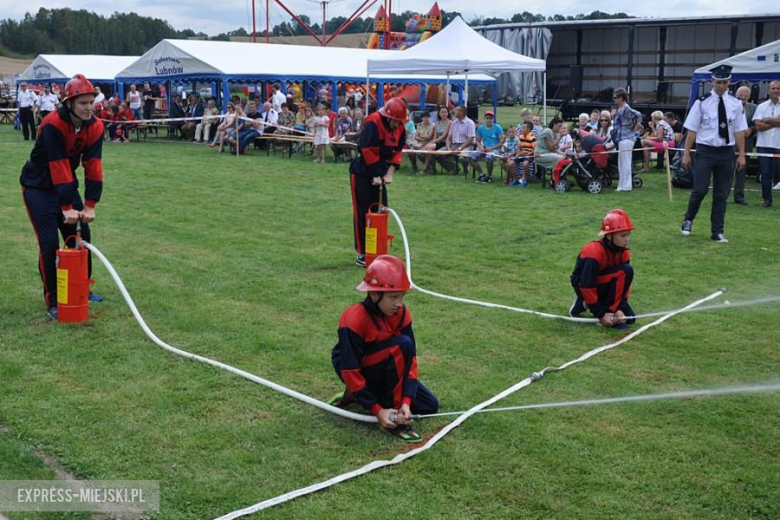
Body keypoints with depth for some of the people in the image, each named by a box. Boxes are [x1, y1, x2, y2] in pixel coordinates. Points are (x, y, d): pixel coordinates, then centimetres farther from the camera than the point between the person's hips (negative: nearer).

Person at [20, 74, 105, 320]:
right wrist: (66, 207, -34)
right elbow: (59, 167, -32)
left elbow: (93, 167, -15)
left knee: (81, 234, 5)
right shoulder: (53, 124, -28)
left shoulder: (95, 126, -11)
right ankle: (52, 300, 2)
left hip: (66, 183, 6)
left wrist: (89, 206, -20)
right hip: (38, 186, -6)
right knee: (49, 242, -11)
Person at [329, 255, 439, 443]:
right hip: (355, 370, -7)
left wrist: (406, 401, -24)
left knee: (430, 406, 2)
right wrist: (377, 410, -31)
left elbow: (411, 358, -12)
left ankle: (356, 394, 11)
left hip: (382, 370, 7)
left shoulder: (401, 313, -12)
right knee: (403, 345, -30)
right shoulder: (354, 320, -30)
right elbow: (350, 372, -28)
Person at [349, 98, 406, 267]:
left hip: (379, 172, 7)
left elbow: (398, 151, 3)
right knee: (362, 213, -3)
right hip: (362, 172, -7)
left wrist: (389, 173, -8)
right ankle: (362, 254, 3)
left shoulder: (400, 127, -1)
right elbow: (368, 151, -25)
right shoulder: (373, 123, -23)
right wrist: (375, 175, -21)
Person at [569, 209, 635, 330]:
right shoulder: (594, 252, -28)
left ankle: (584, 304, 11)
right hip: (582, 287, -8)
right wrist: (601, 314, -27)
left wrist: (620, 309, -18)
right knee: (626, 271, -24)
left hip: (602, 288, 8)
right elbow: (586, 286, -29)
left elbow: (624, 283, -4)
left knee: (629, 318, -4)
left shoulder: (624, 252, -6)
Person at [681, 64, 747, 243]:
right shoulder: (702, 102, -4)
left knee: (721, 194, 8)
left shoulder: (735, 103, 3)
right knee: (700, 190, -7)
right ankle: (688, 221, 19)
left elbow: (739, 131, 5)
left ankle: (717, 232, 17)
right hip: (705, 150, -3)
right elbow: (692, 130, -3)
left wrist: (741, 154, 0)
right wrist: (686, 154, -5)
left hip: (726, 152, 3)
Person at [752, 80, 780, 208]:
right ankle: (767, 199, 14)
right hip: (763, 145, 2)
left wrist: (767, 120, -6)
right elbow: (758, 126, -3)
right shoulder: (762, 107, 8)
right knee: (765, 173, 6)